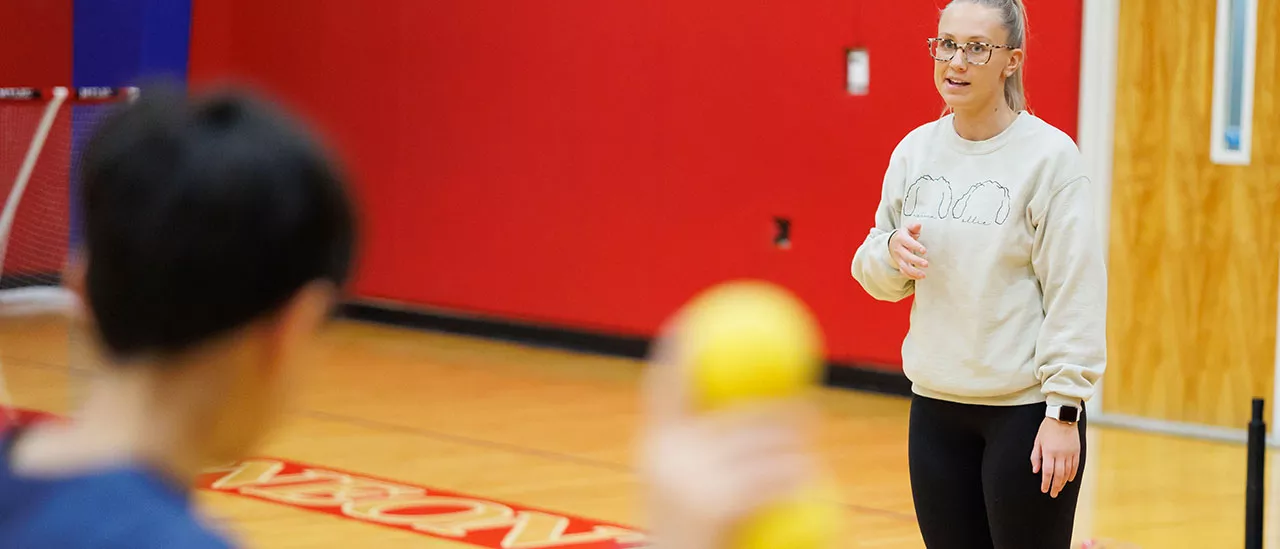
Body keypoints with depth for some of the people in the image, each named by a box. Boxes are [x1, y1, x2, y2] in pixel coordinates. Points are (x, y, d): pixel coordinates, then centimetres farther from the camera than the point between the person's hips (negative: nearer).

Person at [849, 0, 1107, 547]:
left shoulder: (1049, 154, -10)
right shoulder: (915, 149, 6)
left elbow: (1076, 294, -12)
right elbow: (876, 275, 13)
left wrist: (1063, 411, -16)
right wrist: (893, 252, -10)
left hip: (1026, 409, -5)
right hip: (936, 406, 5)